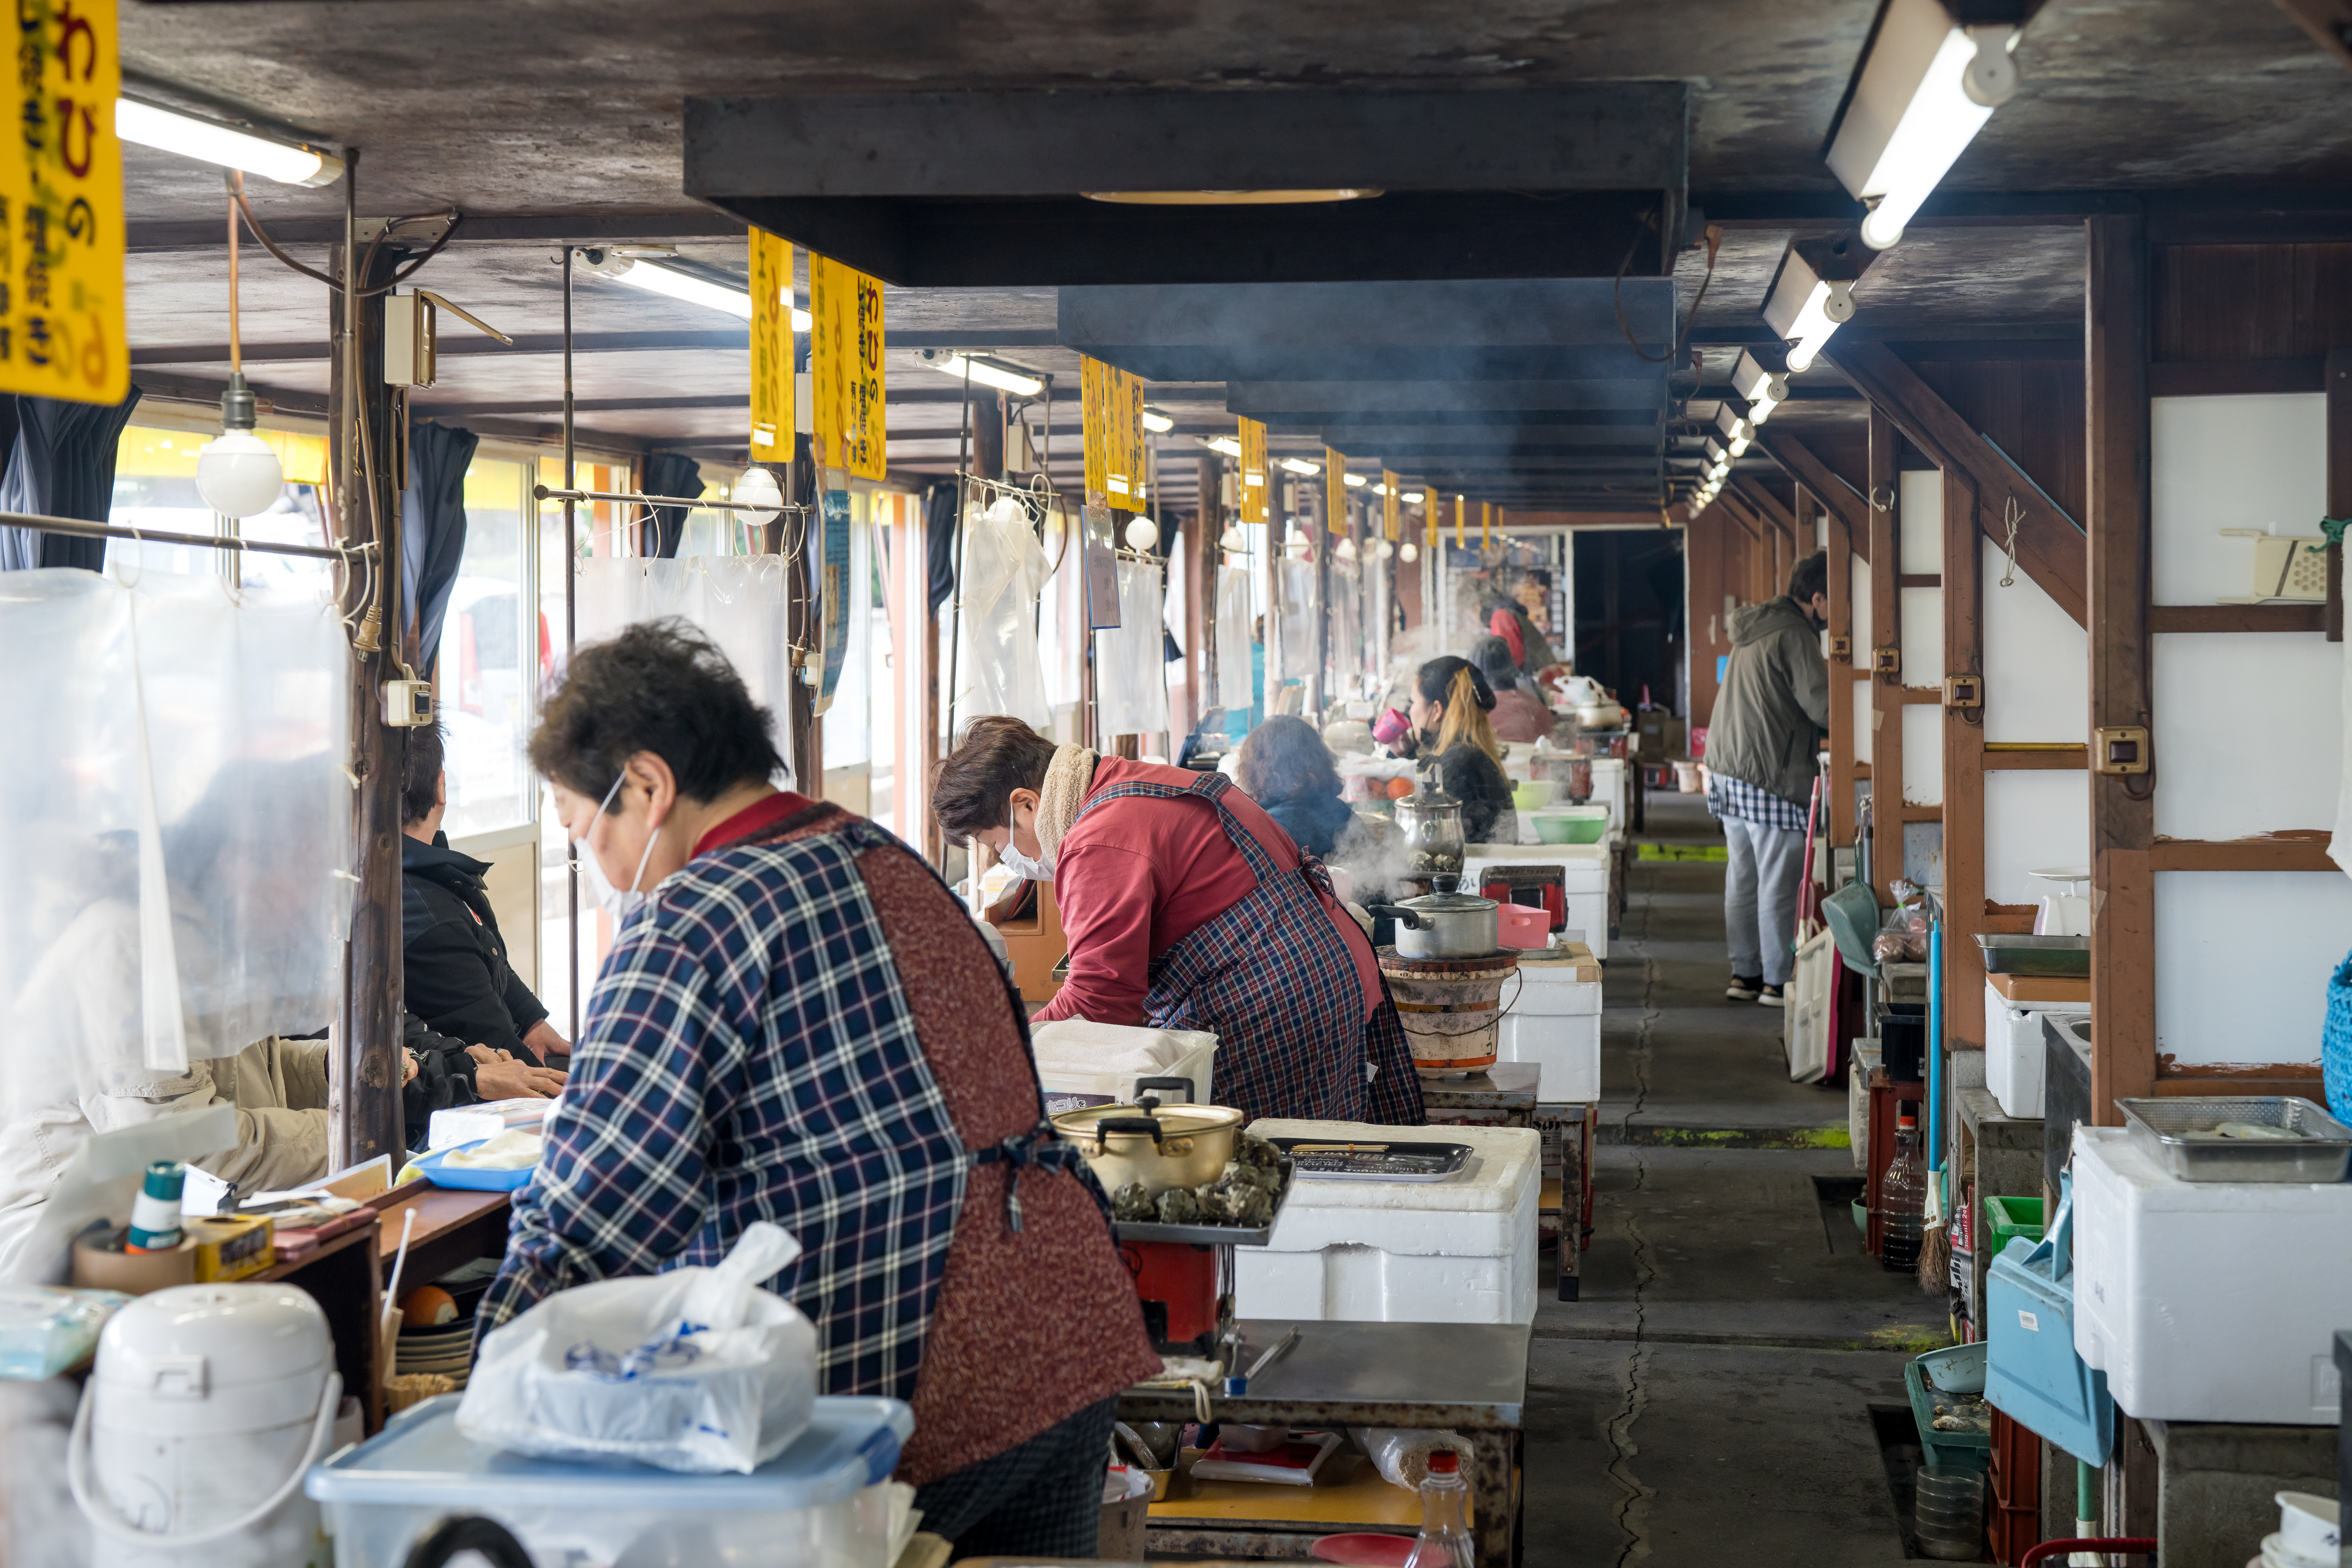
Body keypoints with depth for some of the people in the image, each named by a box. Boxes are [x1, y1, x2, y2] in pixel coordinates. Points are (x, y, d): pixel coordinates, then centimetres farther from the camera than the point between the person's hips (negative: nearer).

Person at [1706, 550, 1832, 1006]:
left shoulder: (1754, 629, 16)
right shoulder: (1794, 636, -14)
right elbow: (1822, 706, -16)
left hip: (1728, 771, 9)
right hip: (1771, 777, -9)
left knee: (1743, 876, 14)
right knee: (1779, 882, -2)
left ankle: (1744, 973, 19)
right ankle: (1778, 981, 2)